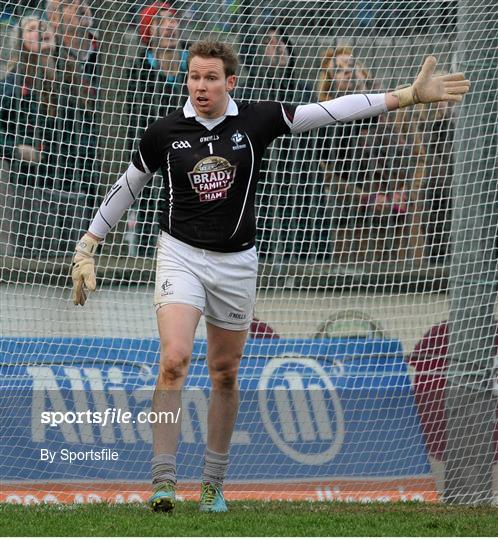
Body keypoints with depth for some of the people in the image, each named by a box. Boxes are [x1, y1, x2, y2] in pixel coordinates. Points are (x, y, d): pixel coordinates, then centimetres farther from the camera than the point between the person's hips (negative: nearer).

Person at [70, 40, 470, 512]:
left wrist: (410, 95, -11)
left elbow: (331, 110, -6)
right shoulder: (164, 133, -4)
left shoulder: (256, 121, -4)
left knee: (225, 374, 11)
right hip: (181, 255, -2)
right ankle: (163, 481, -20)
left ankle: (213, 484, 26)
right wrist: (88, 245, 12)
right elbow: (126, 187, 10)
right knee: (174, 358, -21)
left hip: (236, 261, 2)